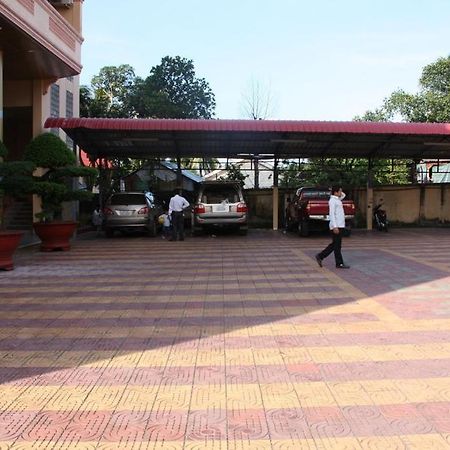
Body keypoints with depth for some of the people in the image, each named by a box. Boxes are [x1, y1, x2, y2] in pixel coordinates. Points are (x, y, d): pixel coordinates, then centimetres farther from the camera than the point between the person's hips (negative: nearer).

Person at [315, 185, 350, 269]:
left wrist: (341, 193, 17)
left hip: (340, 226, 10)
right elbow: (332, 214, -19)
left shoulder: (338, 199, 16)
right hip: (336, 226, -10)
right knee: (337, 245, -3)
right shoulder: (332, 200, -12)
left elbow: (343, 195, 38)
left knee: (334, 245, 13)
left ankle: (320, 256, 16)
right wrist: (335, 227, -24)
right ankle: (339, 263, 2)